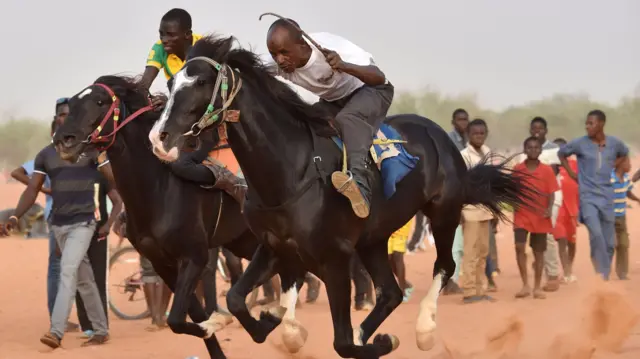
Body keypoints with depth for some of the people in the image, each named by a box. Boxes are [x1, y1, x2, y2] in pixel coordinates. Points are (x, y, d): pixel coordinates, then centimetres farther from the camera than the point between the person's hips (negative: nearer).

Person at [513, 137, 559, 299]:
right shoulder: (517, 169, 0)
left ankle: (537, 288, 15)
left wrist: (549, 209, -19)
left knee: (538, 252, 6)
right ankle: (525, 285, -8)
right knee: (519, 247, -16)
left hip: (540, 218, 0)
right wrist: (515, 211, 3)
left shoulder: (547, 170, -3)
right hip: (521, 216, 0)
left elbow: (551, 193, -2)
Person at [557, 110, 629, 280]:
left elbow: (624, 153, 23)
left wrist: (612, 167, 9)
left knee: (609, 242, 6)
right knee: (596, 233, -24)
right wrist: (571, 173, 4)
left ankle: (604, 279, 18)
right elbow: (561, 153, 11)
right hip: (588, 196, -3)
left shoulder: (615, 143, 0)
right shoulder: (579, 144, -7)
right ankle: (602, 274, -17)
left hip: (607, 196, 3)